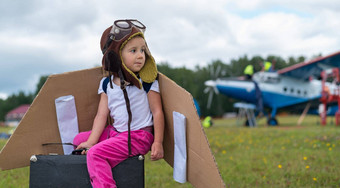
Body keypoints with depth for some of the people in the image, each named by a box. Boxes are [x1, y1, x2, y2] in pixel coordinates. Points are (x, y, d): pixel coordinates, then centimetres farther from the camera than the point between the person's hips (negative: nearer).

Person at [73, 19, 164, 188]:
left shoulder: (147, 82, -7)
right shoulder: (107, 84, 6)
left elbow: (157, 112, -6)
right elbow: (101, 115, 4)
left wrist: (158, 142, -12)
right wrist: (91, 141, -6)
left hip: (139, 136, -7)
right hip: (115, 132, 7)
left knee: (96, 153, -22)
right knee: (78, 139, 12)